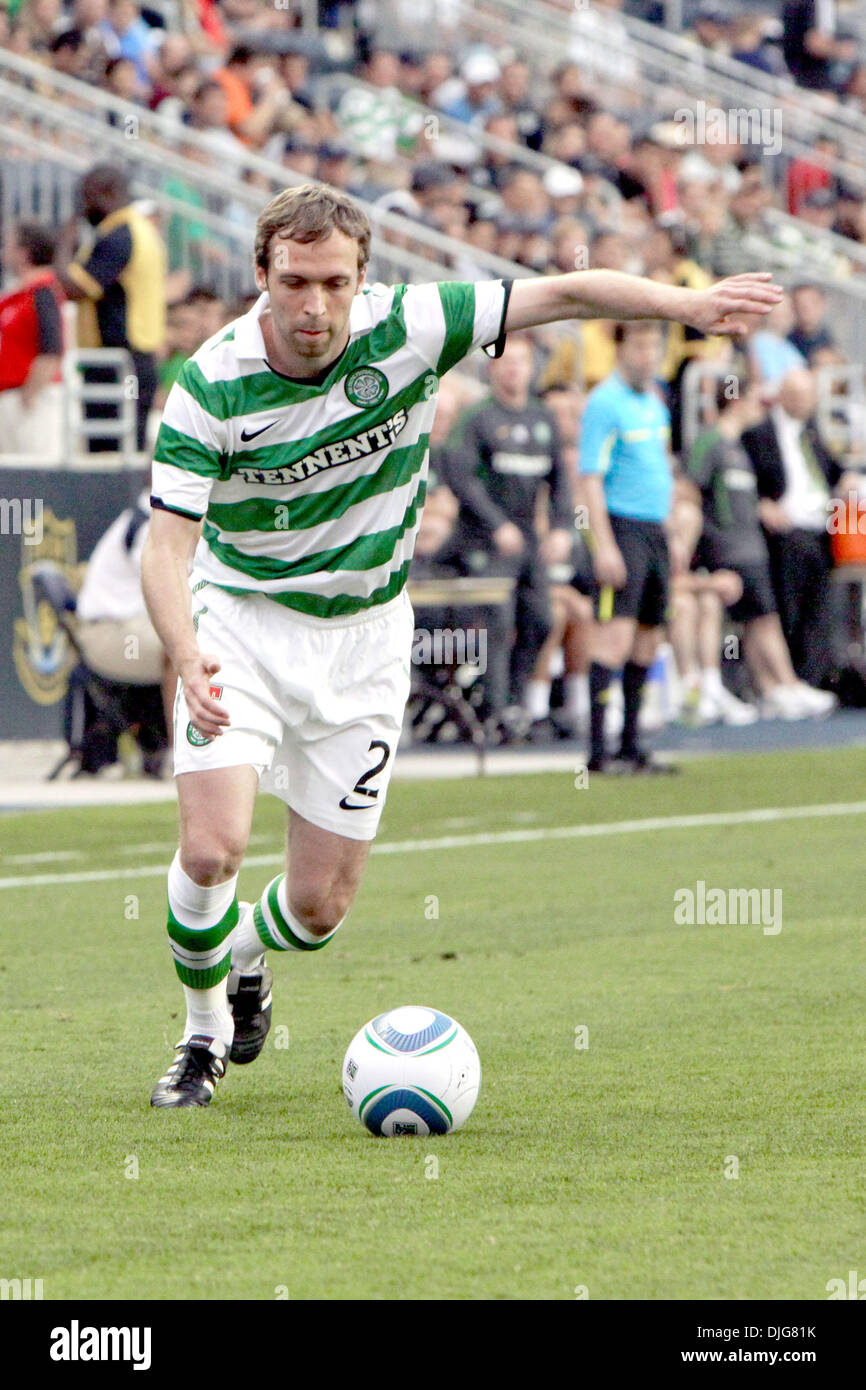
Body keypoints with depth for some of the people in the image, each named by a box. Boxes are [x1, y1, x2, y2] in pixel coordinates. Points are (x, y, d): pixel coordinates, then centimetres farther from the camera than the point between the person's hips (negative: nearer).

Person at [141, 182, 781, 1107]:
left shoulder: (405, 327, -15)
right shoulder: (213, 385, -19)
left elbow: (563, 294, -10)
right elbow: (167, 547, -22)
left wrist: (684, 303, -23)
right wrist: (185, 655, -41)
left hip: (363, 638, 2)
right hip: (241, 622, -2)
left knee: (319, 906, 1)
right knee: (212, 848, -21)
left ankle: (243, 958, 39)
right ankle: (204, 1027, 10)